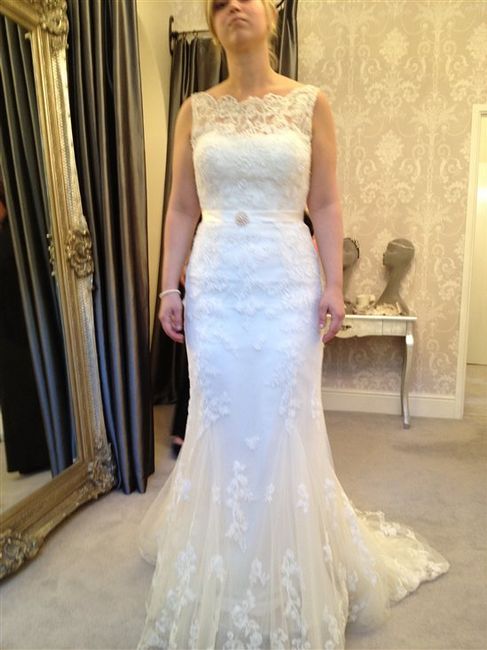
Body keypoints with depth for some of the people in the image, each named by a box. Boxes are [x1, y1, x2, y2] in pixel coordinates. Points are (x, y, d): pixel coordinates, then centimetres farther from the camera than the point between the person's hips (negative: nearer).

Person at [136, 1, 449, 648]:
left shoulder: (310, 103, 6)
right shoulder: (195, 110, 10)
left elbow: (326, 205, 2)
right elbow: (181, 209, 8)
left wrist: (334, 284, -5)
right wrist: (169, 288, 3)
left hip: (287, 283, -1)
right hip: (215, 285, 2)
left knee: (285, 421, 4)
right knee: (220, 420, 8)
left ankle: (291, 586, 29)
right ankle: (220, 567, 32)